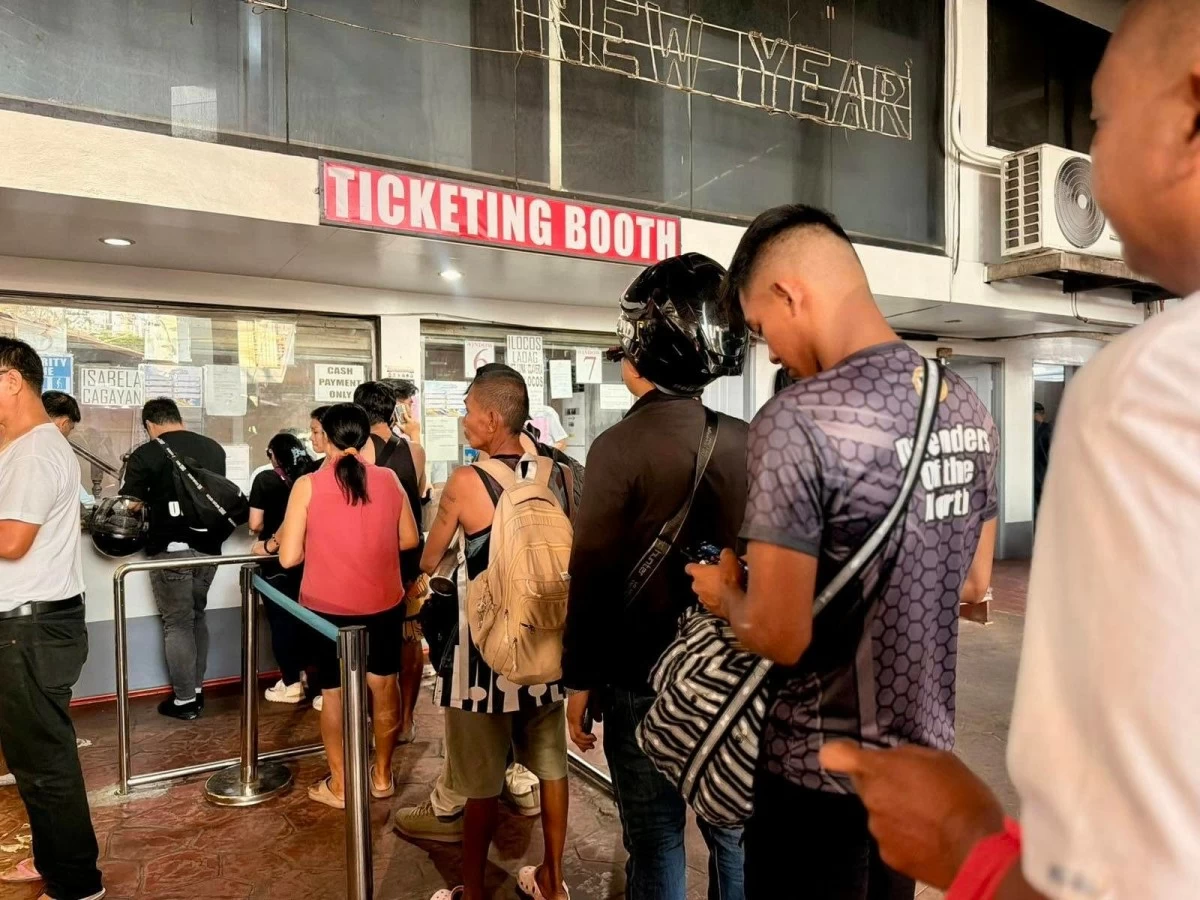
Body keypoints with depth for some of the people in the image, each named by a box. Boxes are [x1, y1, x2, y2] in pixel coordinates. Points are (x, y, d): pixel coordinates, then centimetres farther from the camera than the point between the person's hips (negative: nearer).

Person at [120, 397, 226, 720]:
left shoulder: (146, 454, -8)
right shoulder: (214, 448, 7)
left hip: (171, 549, -5)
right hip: (208, 547, 5)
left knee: (177, 623, 5)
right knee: (197, 616, 18)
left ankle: (185, 700, 12)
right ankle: (197, 689, 25)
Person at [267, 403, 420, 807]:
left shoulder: (307, 485, -11)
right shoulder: (389, 479, -4)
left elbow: (289, 558, -11)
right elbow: (409, 540, 4)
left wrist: (274, 542, 10)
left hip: (327, 606, -2)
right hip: (383, 603, 2)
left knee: (334, 693, 13)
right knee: (384, 686, 16)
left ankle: (338, 785, 25)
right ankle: (382, 776, 30)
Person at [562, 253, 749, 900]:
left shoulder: (620, 446, -16)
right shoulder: (748, 443, -4)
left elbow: (593, 574, -14)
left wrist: (580, 680, -3)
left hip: (642, 677, -4)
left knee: (655, 838, 12)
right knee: (734, 831, 18)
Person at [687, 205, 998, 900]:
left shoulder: (798, 420, -25)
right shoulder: (966, 406, -1)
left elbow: (780, 637, -23)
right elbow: (973, 584, 9)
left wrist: (726, 595, -4)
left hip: (824, 768, -7)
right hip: (925, 749, 7)